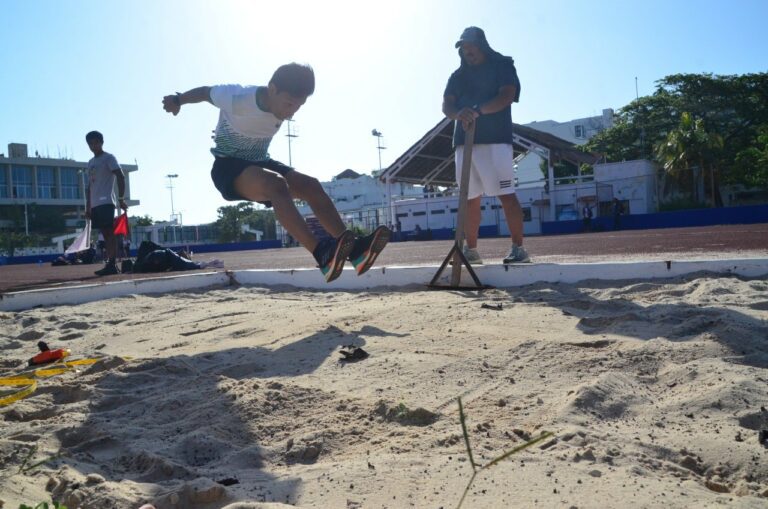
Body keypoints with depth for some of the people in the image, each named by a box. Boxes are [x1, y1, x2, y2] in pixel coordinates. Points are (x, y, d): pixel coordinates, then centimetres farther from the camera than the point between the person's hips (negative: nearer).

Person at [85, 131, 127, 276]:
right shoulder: (90, 162, 22)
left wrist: (121, 199, -17)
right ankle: (110, 264, 6)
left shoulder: (109, 158, -1)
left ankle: (112, 265, -15)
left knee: (109, 232, -12)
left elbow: (121, 177, -11)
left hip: (106, 202, -8)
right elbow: (90, 185, 23)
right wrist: (88, 206, 18)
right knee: (105, 233, 6)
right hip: (95, 204, 8)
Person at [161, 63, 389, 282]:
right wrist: (178, 100, -8)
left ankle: (354, 249, -26)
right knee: (276, 184, -37)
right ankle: (321, 253, -51)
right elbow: (205, 92, -4)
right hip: (229, 168, -7)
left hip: (260, 163, 7)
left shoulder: (281, 104, -4)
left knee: (311, 185, -15)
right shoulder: (237, 99, -22)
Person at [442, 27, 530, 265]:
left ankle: (518, 248, -8)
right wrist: (459, 114, -18)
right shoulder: (458, 76, 20)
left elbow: (507, 95, -9)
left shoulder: (502, 65, 7)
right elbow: (446, 106, 7)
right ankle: (471, 250, 11)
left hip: (495, 139, -5)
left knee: (506, 195, -10)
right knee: (470, 198, 5)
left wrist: (478, 110, -25)